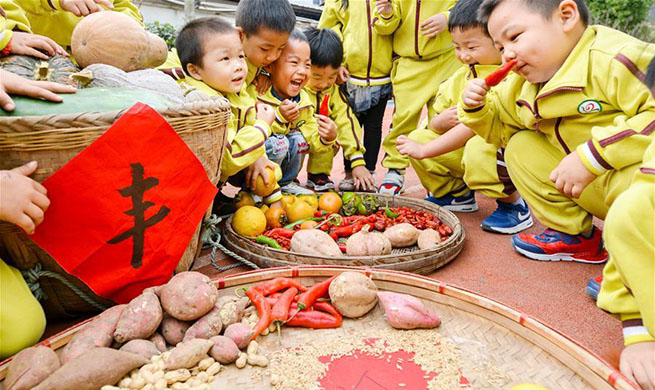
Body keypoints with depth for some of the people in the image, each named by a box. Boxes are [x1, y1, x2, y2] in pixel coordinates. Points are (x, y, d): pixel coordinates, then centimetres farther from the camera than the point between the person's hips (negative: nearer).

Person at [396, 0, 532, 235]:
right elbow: (434, 124, 8)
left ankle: (512, 205, -10)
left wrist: (424, 150, -30)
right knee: (418, 137, -6)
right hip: (463, 148, 8)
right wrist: (440, 121, -18)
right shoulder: (460, 77, 6)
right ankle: (456, 194, 14)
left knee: (479, 148, -40)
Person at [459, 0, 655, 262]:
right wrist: (475, 108, -5)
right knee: (520, 146, 3)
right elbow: (499, 124, 17)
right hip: (592, 186, 8)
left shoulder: (613, 61, -25)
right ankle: (576, 236, 9)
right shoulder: (524, 86, 3)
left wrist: (593, 154, -35)